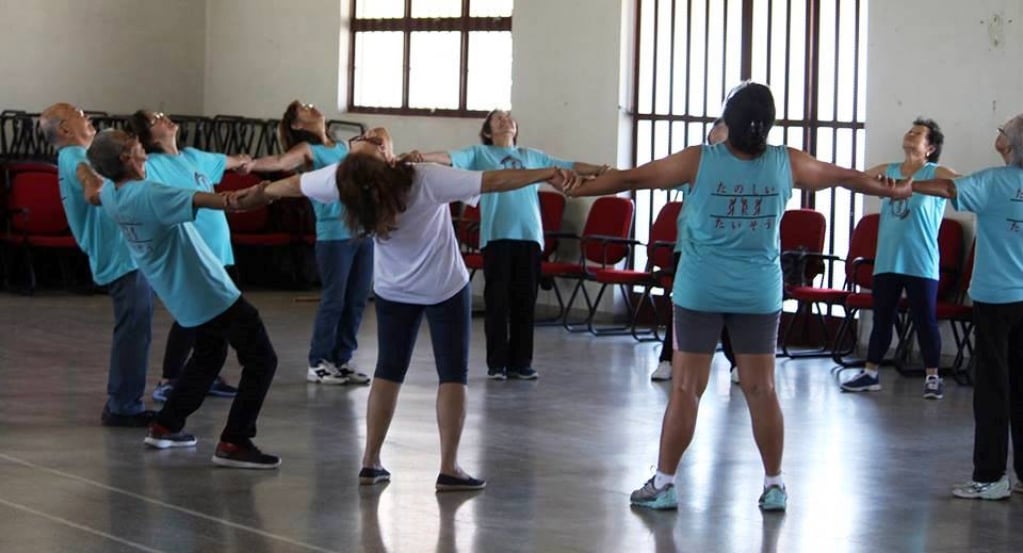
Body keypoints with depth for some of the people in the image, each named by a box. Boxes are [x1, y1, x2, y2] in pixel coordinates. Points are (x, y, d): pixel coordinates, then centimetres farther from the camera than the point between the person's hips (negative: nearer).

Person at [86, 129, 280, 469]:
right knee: (261, 361, -3)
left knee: (208, 354, 30)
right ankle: (233, 444, -8)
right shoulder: (151, 195, -27)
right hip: (211, 293, -9)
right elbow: (208, 200, -41)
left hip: (182, 298, 9)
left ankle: (165, 426, 31)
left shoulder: (110, 194, -2)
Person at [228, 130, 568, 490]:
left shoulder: (346, 181, -23)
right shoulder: (428, 179, -31)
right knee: (453, 374, 2)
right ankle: (448, 470, -4)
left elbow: (294, 185, -6)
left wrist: (259, 194, 13)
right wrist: (549, 174, -26)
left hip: (393, 290, 4)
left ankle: (371, 463, 11)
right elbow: (494, 181, -31)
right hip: (445, 287, -4)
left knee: (388, 370, 15)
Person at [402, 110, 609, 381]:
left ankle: (521, 362, 10)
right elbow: (449, 157, -5)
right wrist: (421, 157, -23)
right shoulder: (480, 154, 10)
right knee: (497, 300, -3)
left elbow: (568, 167, 19)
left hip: (529, 234, 3)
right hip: (496, 235, -3)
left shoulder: (532, 156, 20)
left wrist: (599, 169, 6)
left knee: (525, 300, 4)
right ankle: (497, 363, 1)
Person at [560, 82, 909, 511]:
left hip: (700, 292, -2)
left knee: (685, 389, 2)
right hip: (759, 294, 2)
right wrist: (893, 190, 29)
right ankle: (774, 486, 15)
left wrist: (581, 189, 9)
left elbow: (633, 178, -3)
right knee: (761, 391, 8)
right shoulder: (787, 163, -3)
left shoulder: (700, 161, -9)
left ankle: (664, 483, 7)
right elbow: (845, 177, 12)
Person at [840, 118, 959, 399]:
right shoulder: (887, 171, 10)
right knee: (882, 318, 11)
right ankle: (870, 373, 20)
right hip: (887, 261, 4)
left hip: (921, 263, -4)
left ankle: (933, 377, 11)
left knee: (925, 321, 1)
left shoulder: (937, 174, -4)